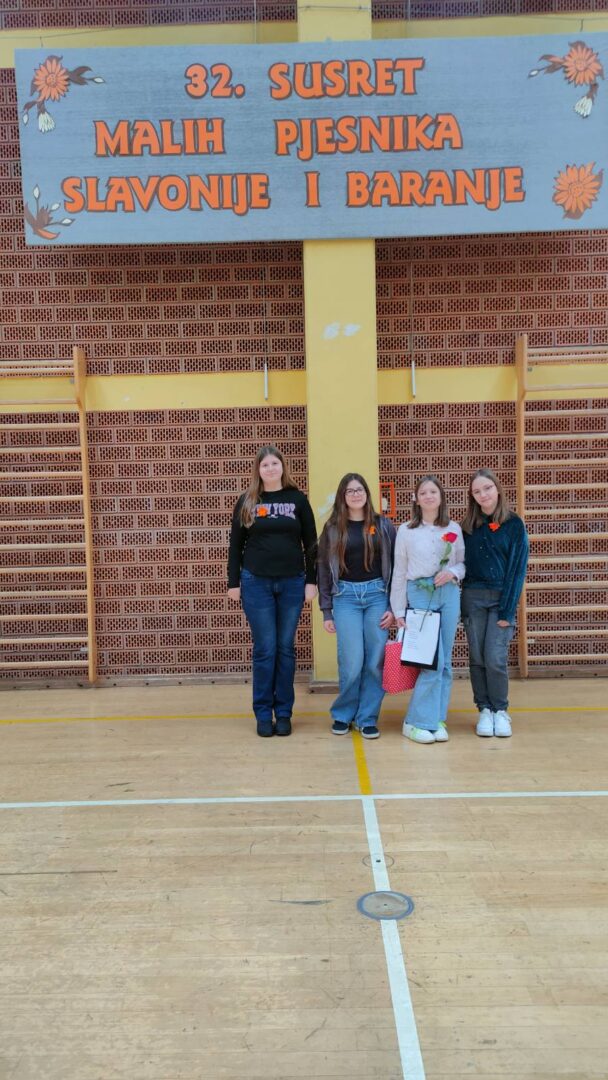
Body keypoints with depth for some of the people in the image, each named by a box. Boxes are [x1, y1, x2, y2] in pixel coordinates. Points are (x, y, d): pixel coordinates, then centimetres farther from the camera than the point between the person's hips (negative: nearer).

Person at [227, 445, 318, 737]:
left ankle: (284, 713, 17)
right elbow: (236, 544, 6)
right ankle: (263, 714, 13)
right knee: (265, 649, 1)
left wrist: (311, 580, -1)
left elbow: (310, 543, 5)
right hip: (256, 583, 0)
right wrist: (233, 582, 2)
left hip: (292, 583, 1)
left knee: (286, 648, 7)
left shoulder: (298, 499, 3)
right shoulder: (247, 501, 4)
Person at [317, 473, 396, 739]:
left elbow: (395, 565, 4)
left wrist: (394, 606, -2)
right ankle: (343, 715, 16)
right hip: (345, 596, -1)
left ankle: (367, 718, 15)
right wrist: (326, 612, 2)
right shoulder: (333, 528, 5)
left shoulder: (383, 525, 5)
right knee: (352, 662, -5)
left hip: (377, 595, 1)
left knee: (375, 661, 1)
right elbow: (324, 569, 6)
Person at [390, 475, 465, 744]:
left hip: (449, 595, 3)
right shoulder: (406, 531, 3)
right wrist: (398, 611, 1)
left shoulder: (454, 529, 9)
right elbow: (399, 572, 3)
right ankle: (417, 721, 1)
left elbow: (464, 563, 13)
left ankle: (437, 719, 16)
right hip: (419, 596, -3)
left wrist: (452, 573, -10)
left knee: (444, 661, 5)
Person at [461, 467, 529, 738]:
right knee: (477, 658, 4)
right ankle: (484, 710, 17)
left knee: (495, 658, -9)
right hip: (473, 597, 3)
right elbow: (463, 564, 7)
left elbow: (517, 569, -4)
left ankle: (500, 711, 11)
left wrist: (507, 610, -10)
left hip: (502, 597, -3)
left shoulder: (514, 524, -2)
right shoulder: (468, 526, 7)